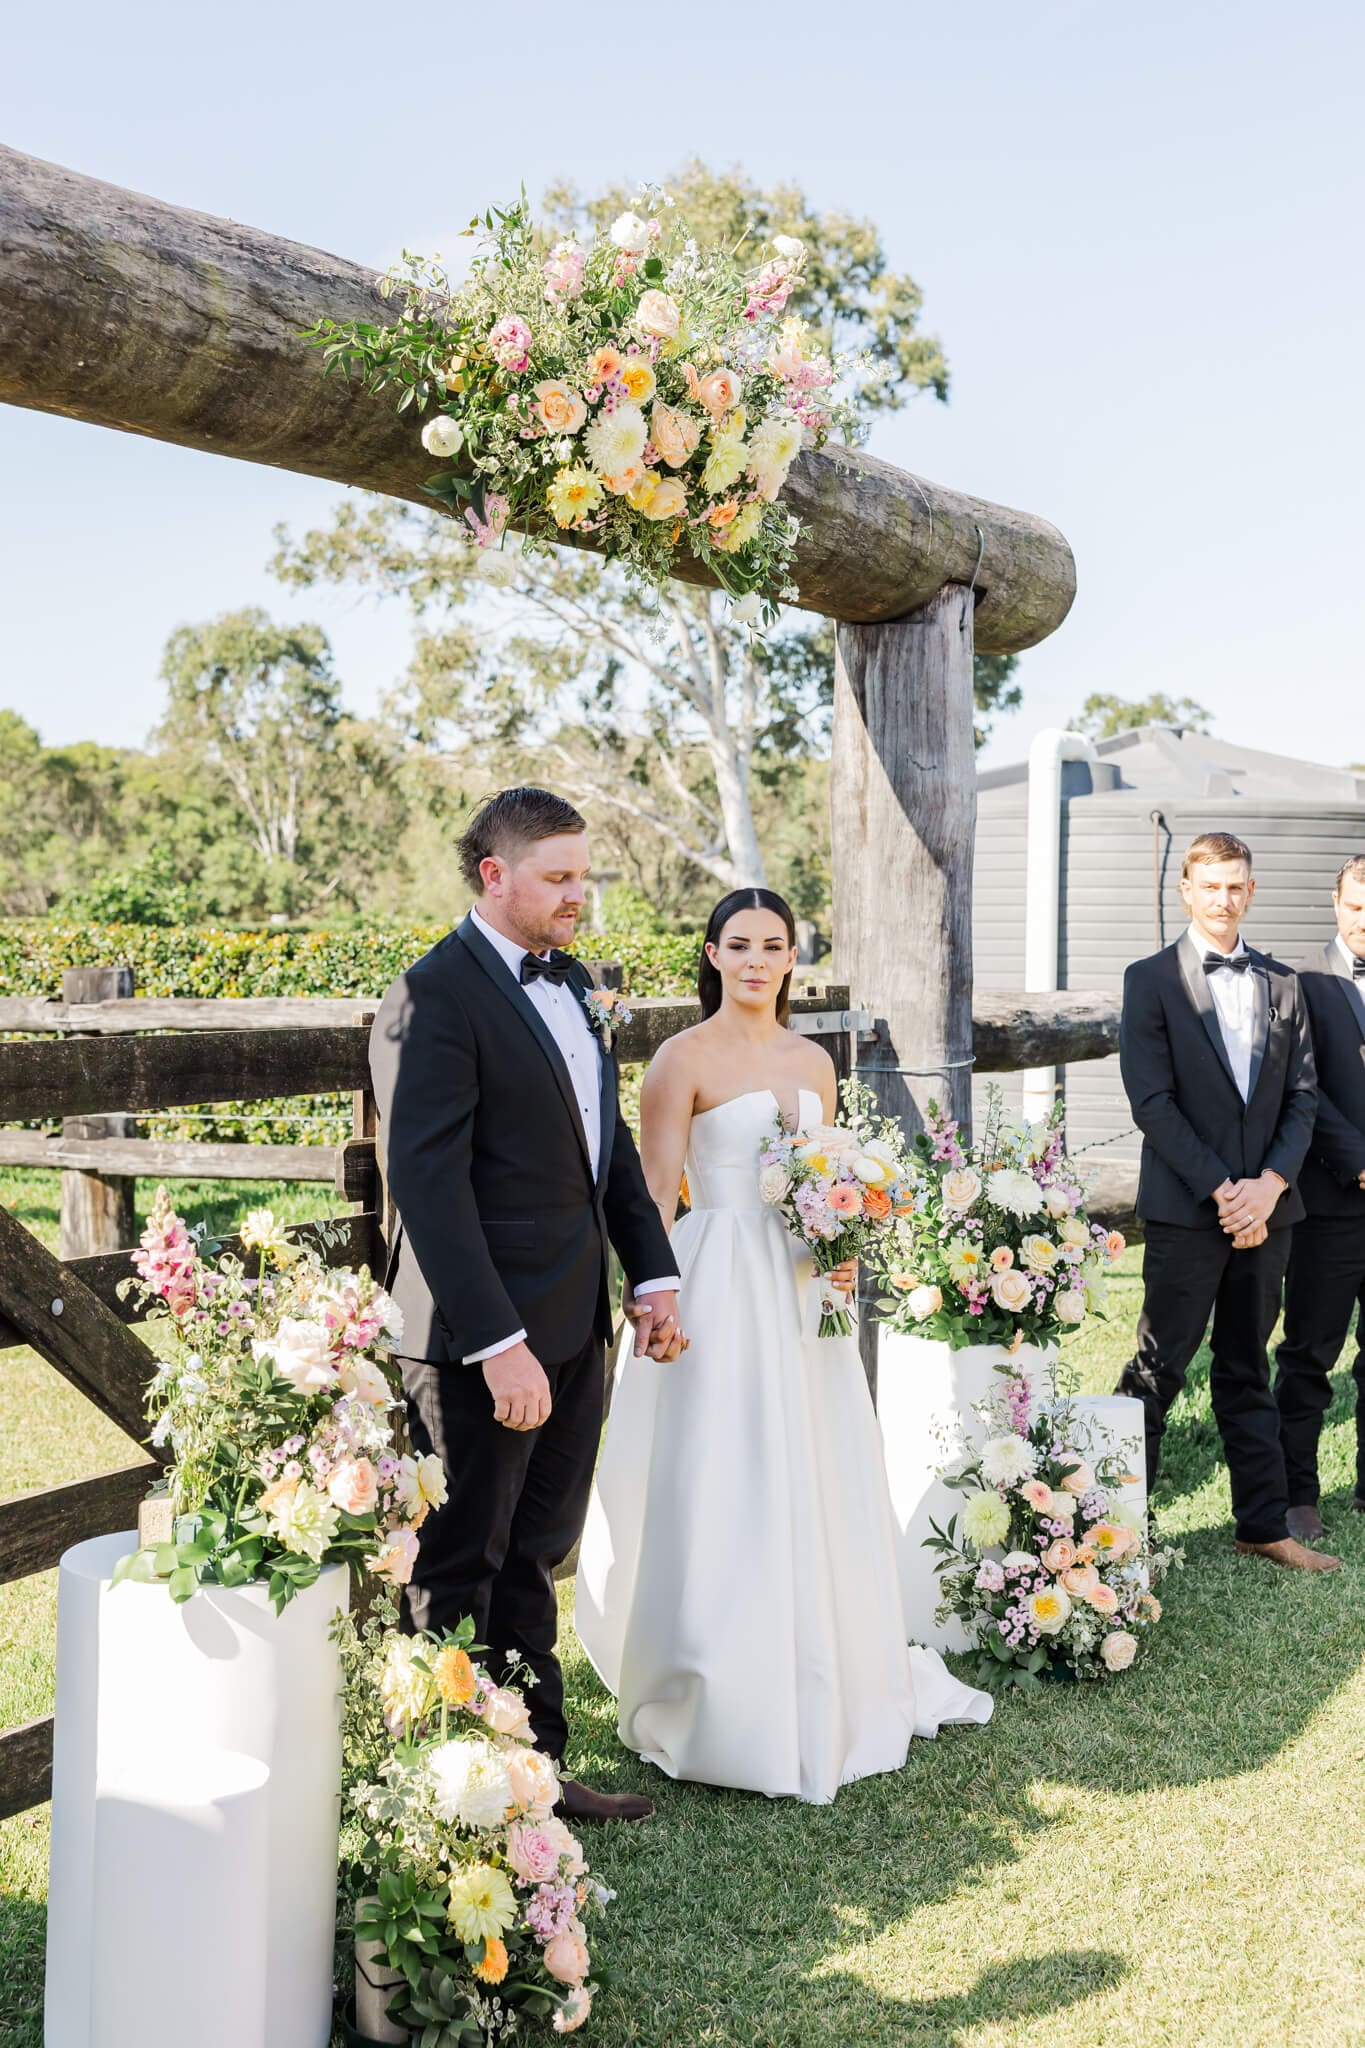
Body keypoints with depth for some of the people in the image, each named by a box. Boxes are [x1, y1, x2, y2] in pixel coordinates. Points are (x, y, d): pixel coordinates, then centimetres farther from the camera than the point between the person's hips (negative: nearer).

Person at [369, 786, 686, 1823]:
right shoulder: (435, 998, -15)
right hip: (483, 1337, -8)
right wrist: (498, 1342, -24)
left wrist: (654, 1272, 9)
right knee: (460, 1571, 6)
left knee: (533, 1559, 18)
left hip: (575, 1328, 8)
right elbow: (429, 1183, -21)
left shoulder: (575, 985, 12)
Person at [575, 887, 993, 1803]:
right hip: (719, 1286, -6)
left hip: (801, 1290, 6)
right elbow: (655, 1192, -10)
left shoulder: (814, 1061, 12)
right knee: (720, 1492, -2)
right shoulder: (685, 1058, -7)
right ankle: (722, 1704, 12)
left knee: (814, 1484, 13)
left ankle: (825, 1684, 30)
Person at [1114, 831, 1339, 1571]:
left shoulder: (1282, 985, 11)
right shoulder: (1151, 980, -2)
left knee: (1246, 1371, 13)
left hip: (1265, 1207, 4)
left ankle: (1264, 1525, 20)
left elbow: (1301, 1097, 7)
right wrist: (1222, 1192, -14)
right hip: (1186, 1211, -4)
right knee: (1159, 1370, 1)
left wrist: (1269, 1185, -9)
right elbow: (1152, 1103, -10)